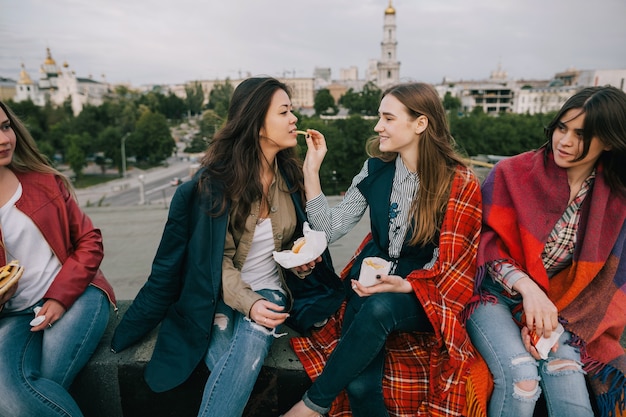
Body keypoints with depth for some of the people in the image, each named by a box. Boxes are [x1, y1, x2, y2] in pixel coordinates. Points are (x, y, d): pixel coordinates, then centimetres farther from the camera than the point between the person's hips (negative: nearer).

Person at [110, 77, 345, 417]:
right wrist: (247, 303, -23)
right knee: (236, 373, -29)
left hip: (271, 291, 3)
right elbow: (216, 259, -9)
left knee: (253, 340, -31)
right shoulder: (215, 181, -11)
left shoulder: (289, 174, 4)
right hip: (221, 296, -3)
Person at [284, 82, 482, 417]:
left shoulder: (460, 183, -8)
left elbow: (450, 264, -5)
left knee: (379, 307, -36)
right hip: (370, 283, 2)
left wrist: (405, 285, -23)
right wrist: (312, 170, -8)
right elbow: (330, 230, -1)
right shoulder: (376, 169, 1)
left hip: (424, 295, -2)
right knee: (360, 386, -22)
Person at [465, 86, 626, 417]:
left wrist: (552, 320, -13)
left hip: (559, 306, 3)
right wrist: (527, 286, -25)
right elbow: (487, 244, -8)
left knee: (566, 373, -24)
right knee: (521, 375, -24)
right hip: (494, 294, -2)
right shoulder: (513, 173, -8)